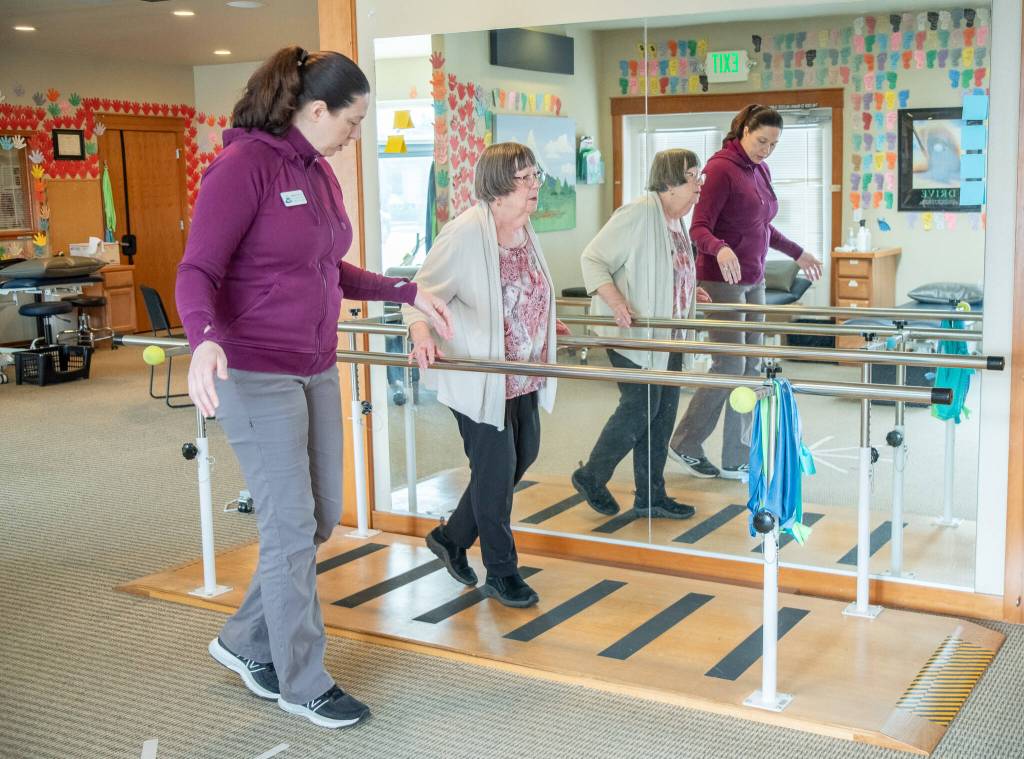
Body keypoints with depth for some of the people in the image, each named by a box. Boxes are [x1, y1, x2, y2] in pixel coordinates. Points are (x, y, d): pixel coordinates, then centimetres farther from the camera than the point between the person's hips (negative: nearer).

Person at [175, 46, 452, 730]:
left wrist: (408, 294, 14)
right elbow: (197, 272, -18)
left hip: (316, 370, 9)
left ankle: (246, 642, 32)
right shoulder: (244, 163, -15)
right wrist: (205, 340, -36)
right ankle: (303, 685, 17)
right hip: (256, 375, -9)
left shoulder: (319, 172, 10)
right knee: (292, 527, 0)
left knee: (323, 516, 14)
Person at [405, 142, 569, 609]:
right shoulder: (466, 233, -19)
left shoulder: (524, 230, 7)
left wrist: (542, 327, 32)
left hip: (521, 374, 9)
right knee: (496, 468, 0)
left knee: (522, 456, 15)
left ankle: (452, 536, 32)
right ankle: (500, 573, 18)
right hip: (478, 375, -9)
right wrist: (422, 336, -35)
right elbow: (425, 291, -18)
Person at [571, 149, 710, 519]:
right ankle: (591, 477, 14)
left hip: (666, 335, 9)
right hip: (633, 333, -9)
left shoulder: (676, 221, 12)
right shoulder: (637, 215, -16)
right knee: (640, 408, -6)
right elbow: (592, 259, -16)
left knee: (663, 413, 10)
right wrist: (615, 301, -28)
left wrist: (689, 293, 14)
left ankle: (651, 496, 19)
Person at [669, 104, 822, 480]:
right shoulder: (721, 168, -12)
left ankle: (737, 459, 13)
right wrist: (720, 250, -37)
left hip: (754, 280, 8)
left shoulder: (760, 170, 12)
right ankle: (685, 445, 10)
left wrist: (797, 253, 28)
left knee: (751, 368, 7)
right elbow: (698, 228, -18)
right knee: (729, 366, -7)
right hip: (722, 281, -8)